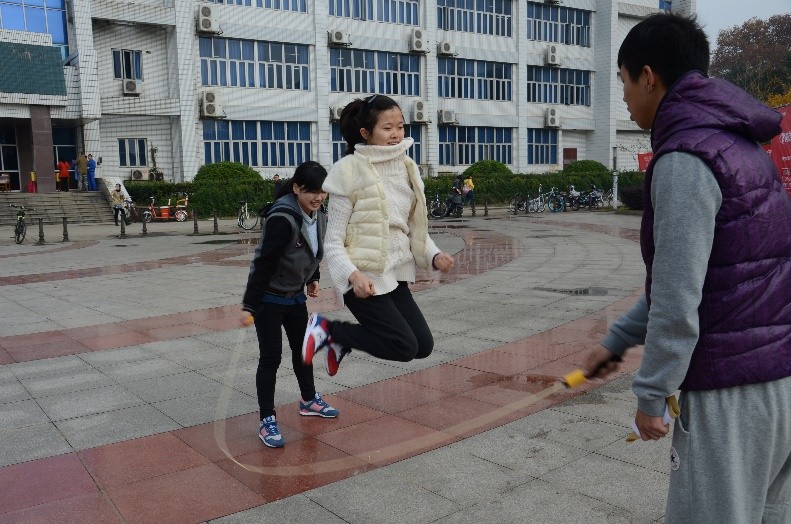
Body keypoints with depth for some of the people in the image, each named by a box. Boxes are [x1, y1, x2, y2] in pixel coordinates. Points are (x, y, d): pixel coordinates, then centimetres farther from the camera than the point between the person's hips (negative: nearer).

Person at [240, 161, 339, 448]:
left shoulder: (319, 216, -3)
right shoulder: (283, 219, -28)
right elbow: (264, 262, -28)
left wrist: (313, 279, 19)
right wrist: (249, 305, -27)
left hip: (296, 296, 8)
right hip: (269, 298, -8)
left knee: (303, 348, 19)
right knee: (270, 357, -2)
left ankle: (309, 401, 39)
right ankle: (267, 421, 9)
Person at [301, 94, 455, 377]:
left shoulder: (407, 168, 6)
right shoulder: (350, 171, -12)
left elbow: (416, 227, 13)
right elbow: (333, 242, -11)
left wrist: (434, 256, -5)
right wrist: (353, 275, -26)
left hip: (395, 274, 7)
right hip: (364, 278, -7)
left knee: (423, 346, 8)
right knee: (405, 347, -8)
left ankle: (343, 339, 23)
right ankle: (329, 329, 8)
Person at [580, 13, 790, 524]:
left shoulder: (686, 159, -16)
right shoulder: (739, 144, 14)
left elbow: (679, 295, -20)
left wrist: (651, 393, -9)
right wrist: (616, 341, 19)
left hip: (732, 387, -9)